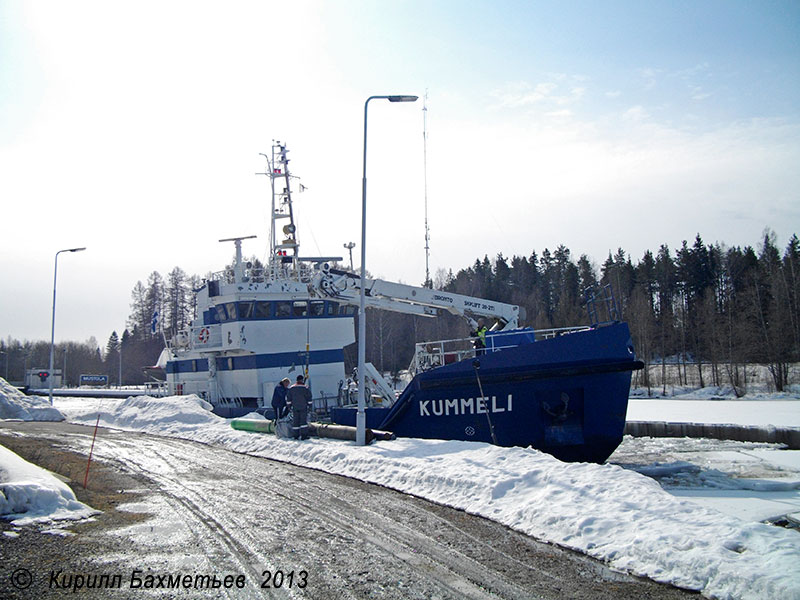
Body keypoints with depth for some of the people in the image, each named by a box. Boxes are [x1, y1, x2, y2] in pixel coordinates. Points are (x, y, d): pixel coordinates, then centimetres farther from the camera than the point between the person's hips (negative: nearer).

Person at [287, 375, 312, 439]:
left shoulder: (291, 388, 6)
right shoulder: (305, 388, -6)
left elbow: (288, 398, 10)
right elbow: (309, 398, -3)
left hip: (295, 407, 4)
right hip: (303, 407, -4)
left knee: (295, 421, 9)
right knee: (303, 420, -2)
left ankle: (295, 435, 10)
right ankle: (303, 435, -8)